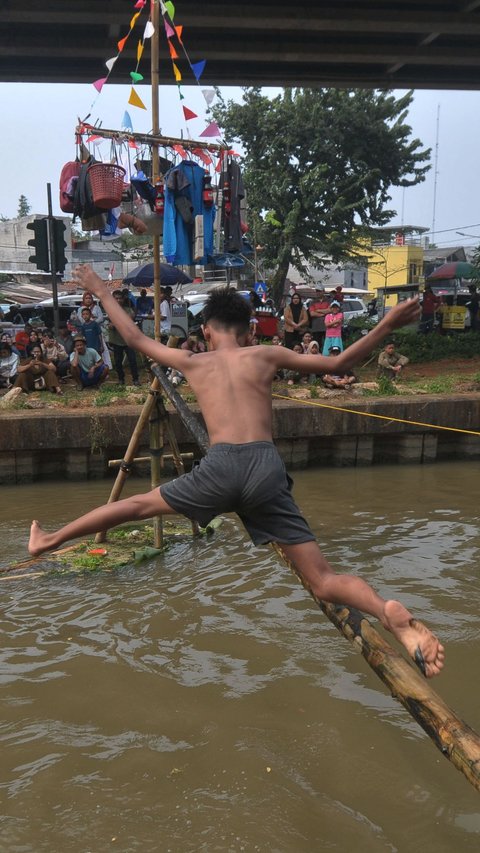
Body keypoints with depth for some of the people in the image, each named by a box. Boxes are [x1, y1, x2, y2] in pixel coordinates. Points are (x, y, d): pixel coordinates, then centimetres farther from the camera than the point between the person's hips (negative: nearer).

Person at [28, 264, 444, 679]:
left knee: (140, 504, 26)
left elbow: (135, 337, 31)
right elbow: (340, 362, 14)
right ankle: (389, 612, -26)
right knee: (324, 580, 2)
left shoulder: (192, 362, 18)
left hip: (219, 467, 0)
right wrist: (387, 325, 18)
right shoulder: (265, 356, 15)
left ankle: (49, 540, 37)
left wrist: (101, 292, 44)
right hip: (267, 470, 0)